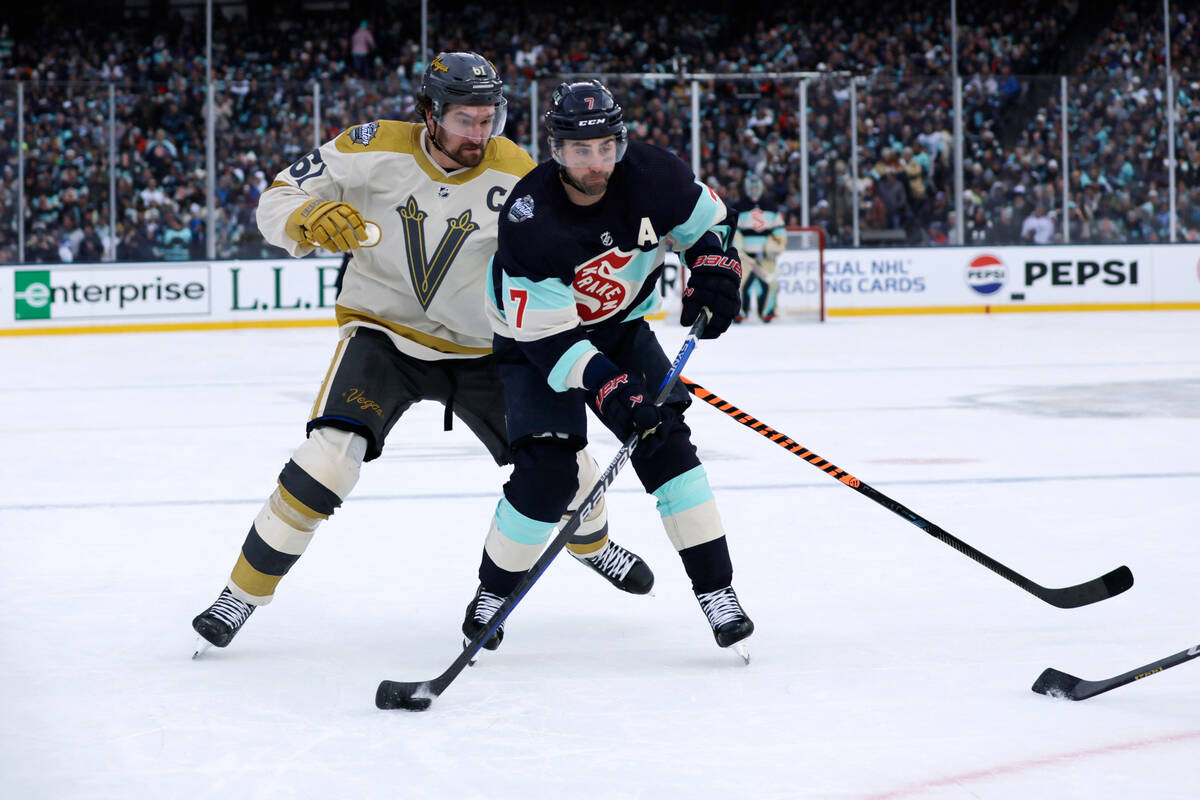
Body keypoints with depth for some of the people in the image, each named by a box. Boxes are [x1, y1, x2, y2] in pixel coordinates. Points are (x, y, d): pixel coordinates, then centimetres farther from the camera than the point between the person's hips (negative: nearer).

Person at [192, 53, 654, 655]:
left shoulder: (517, 177, -12)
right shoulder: (374, 149, -16)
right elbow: (277, 200, -11)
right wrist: (310, 221, -33)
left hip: (479, 351, 2)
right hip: (382, 335, -2)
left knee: (560, 464, 4)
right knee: (329, 456, -25)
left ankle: (591, 541, 42)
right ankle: (245, 592, -9)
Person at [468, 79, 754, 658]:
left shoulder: (648, 174, -20)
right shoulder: (528, 219, -32)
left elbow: (709, 217, 2)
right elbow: (547, 335, -31)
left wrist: (713, 268, -17)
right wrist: (611, 390, -40)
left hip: (620, 328, 4)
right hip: (536, 336, -3)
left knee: (664, 441, -12)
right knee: (548, 470, -16)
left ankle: (716, 590, -8)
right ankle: (493, 591, 6)